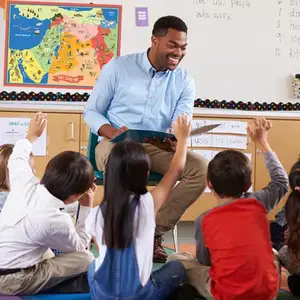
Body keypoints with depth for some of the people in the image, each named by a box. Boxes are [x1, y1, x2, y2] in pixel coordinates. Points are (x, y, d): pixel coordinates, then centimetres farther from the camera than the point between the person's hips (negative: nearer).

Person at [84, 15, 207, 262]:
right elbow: (91, 112, 2)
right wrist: (111, 131, -21)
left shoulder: (184, 82, 6)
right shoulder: (118, 67, -1)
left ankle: (155, 231, -15)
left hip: (158, 148, 3)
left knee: (201, 168, -23)